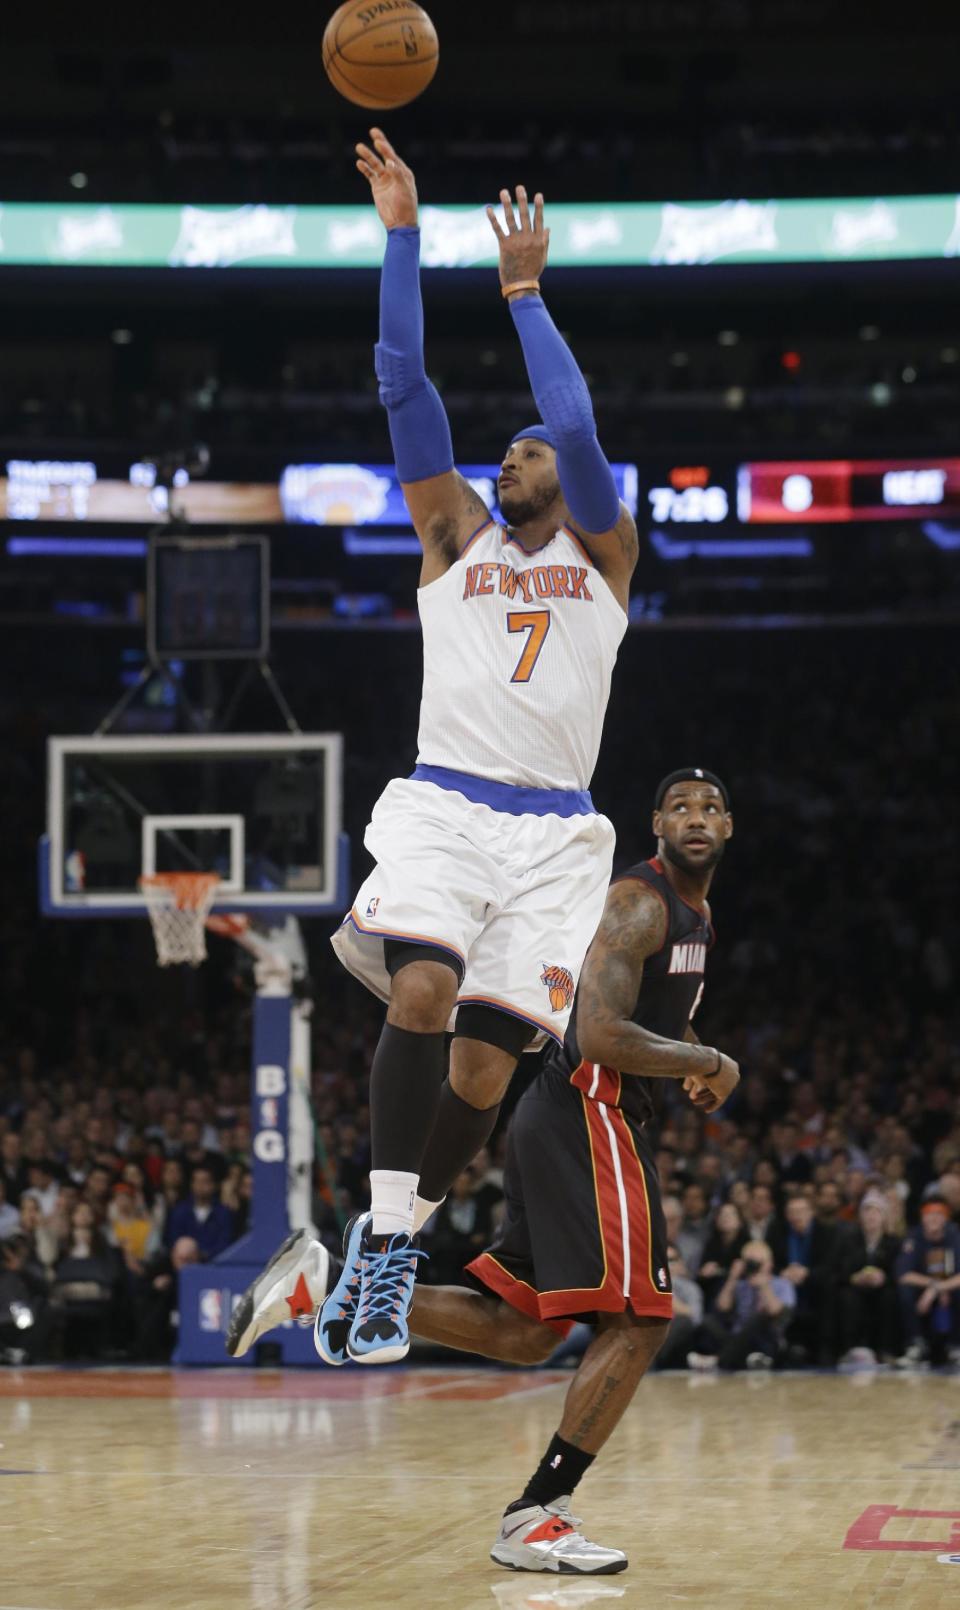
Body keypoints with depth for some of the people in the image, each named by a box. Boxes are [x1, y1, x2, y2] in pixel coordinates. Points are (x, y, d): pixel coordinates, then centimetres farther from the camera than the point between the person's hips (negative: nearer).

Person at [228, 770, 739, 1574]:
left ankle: (332, 1289, 5)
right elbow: (600, 1036, -24)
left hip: (564, 1124, 10)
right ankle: (535, 1519, -10)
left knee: (520, 1332, 7)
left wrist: (691, 1056, 14)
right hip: (589, 1115, -10)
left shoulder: (695, 912, 19)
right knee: (639, 1320, -11)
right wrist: (709, 1063, -14)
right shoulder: (640, 903, -14)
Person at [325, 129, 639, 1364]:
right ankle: (385, 1233, -19)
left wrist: (524, 291, -1)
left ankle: (394, 1242, 16)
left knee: (486, 1063, -3)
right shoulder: (455, 538, 16)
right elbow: (403, 381, 7)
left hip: (550, 830, 0)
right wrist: (403, 230, 2)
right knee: (421, 993, -27)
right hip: (441, 805, 0)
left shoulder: (604, 555, 13)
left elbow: (580, 429, -4)